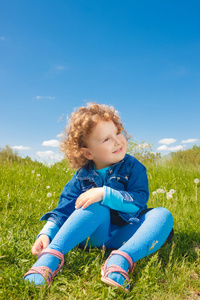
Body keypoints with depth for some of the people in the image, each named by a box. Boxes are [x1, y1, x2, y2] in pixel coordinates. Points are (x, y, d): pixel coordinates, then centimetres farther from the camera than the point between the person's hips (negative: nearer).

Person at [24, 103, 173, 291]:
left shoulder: (133, 167, -4)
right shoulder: (83, 176, -2)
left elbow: (138, 203, -15)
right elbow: (64, 208, -3)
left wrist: (105, 193, -28)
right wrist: (46, 233, -20)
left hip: (123, 236, 1)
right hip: (94, 235, 0)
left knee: (162, 214, -25)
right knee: (97, 207, -33)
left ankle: (120, 260, -43)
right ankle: (51, 256, -37)